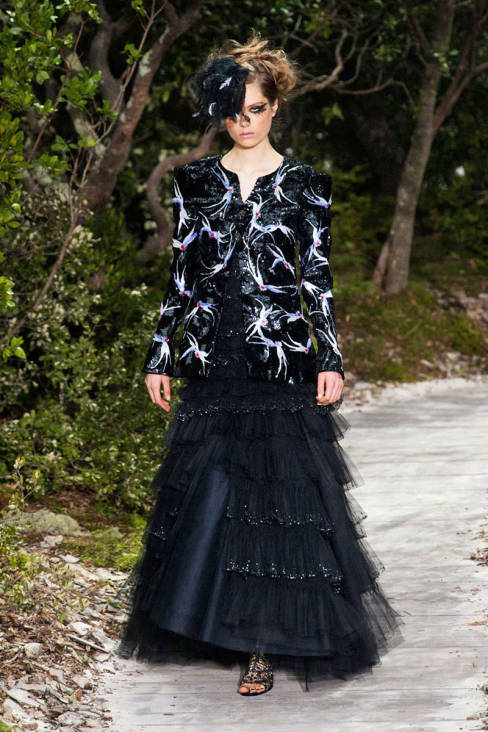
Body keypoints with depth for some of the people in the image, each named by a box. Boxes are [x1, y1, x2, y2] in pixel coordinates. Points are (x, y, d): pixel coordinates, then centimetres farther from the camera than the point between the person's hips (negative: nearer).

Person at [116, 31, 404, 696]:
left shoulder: (304, 185, 3)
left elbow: (318, 277, 2)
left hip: (282, 356, -2)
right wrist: (161, 354, 6)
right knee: (211, 489, 1)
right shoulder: (196, 181, 8)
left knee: (276, 492, -3)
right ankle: (219, 627, 13)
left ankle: (264, 644, 2)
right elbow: (181, 274, 10)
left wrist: (330, 359, -5)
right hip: (214, 358, 2)